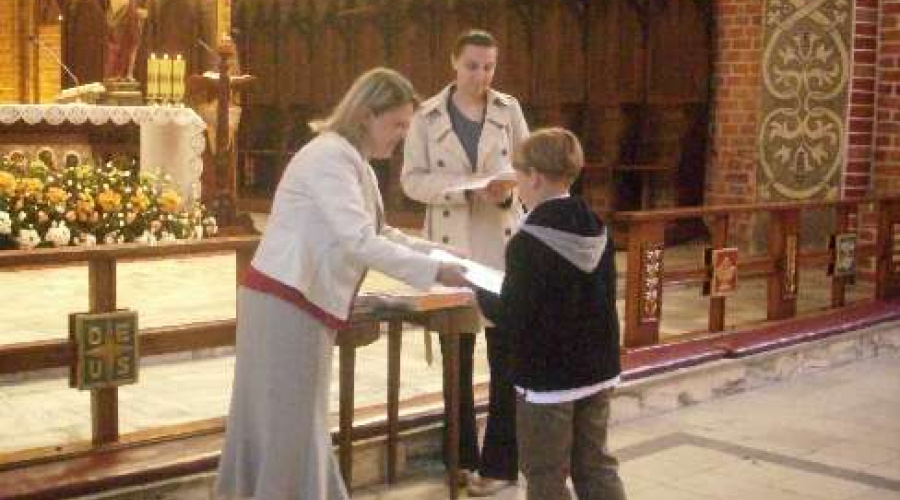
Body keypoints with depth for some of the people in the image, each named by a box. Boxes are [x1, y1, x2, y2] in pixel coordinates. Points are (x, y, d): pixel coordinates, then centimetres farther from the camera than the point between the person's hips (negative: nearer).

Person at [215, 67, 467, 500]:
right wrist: (433, 272, -23)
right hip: (286, 304, -10)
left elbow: (379, 234, 18)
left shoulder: (355, 162, 14)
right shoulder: (331, 156, -18)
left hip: (303, 303, 10)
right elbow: (360, 241, -26)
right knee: (288, 424, -1)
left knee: (299, 423, 15)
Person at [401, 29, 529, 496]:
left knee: (507, 354, 1)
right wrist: (463, 188, -20)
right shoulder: (427, 116, 0)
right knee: (455, 355, 9)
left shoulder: (509, 110, 4)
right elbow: (412, 179, -4)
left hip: (502, 245, 0)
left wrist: (508, 190, -16)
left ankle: (499, 462, 9)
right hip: (450, 247, 0)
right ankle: (462, 456, 21)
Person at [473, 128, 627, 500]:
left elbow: (511, 317, -19)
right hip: (598, 369, 7)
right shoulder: (598, 230, 4)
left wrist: (480, 292, 0)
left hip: (547, 377, -7)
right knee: (595, 464, 17)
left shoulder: (528, 242, -19)